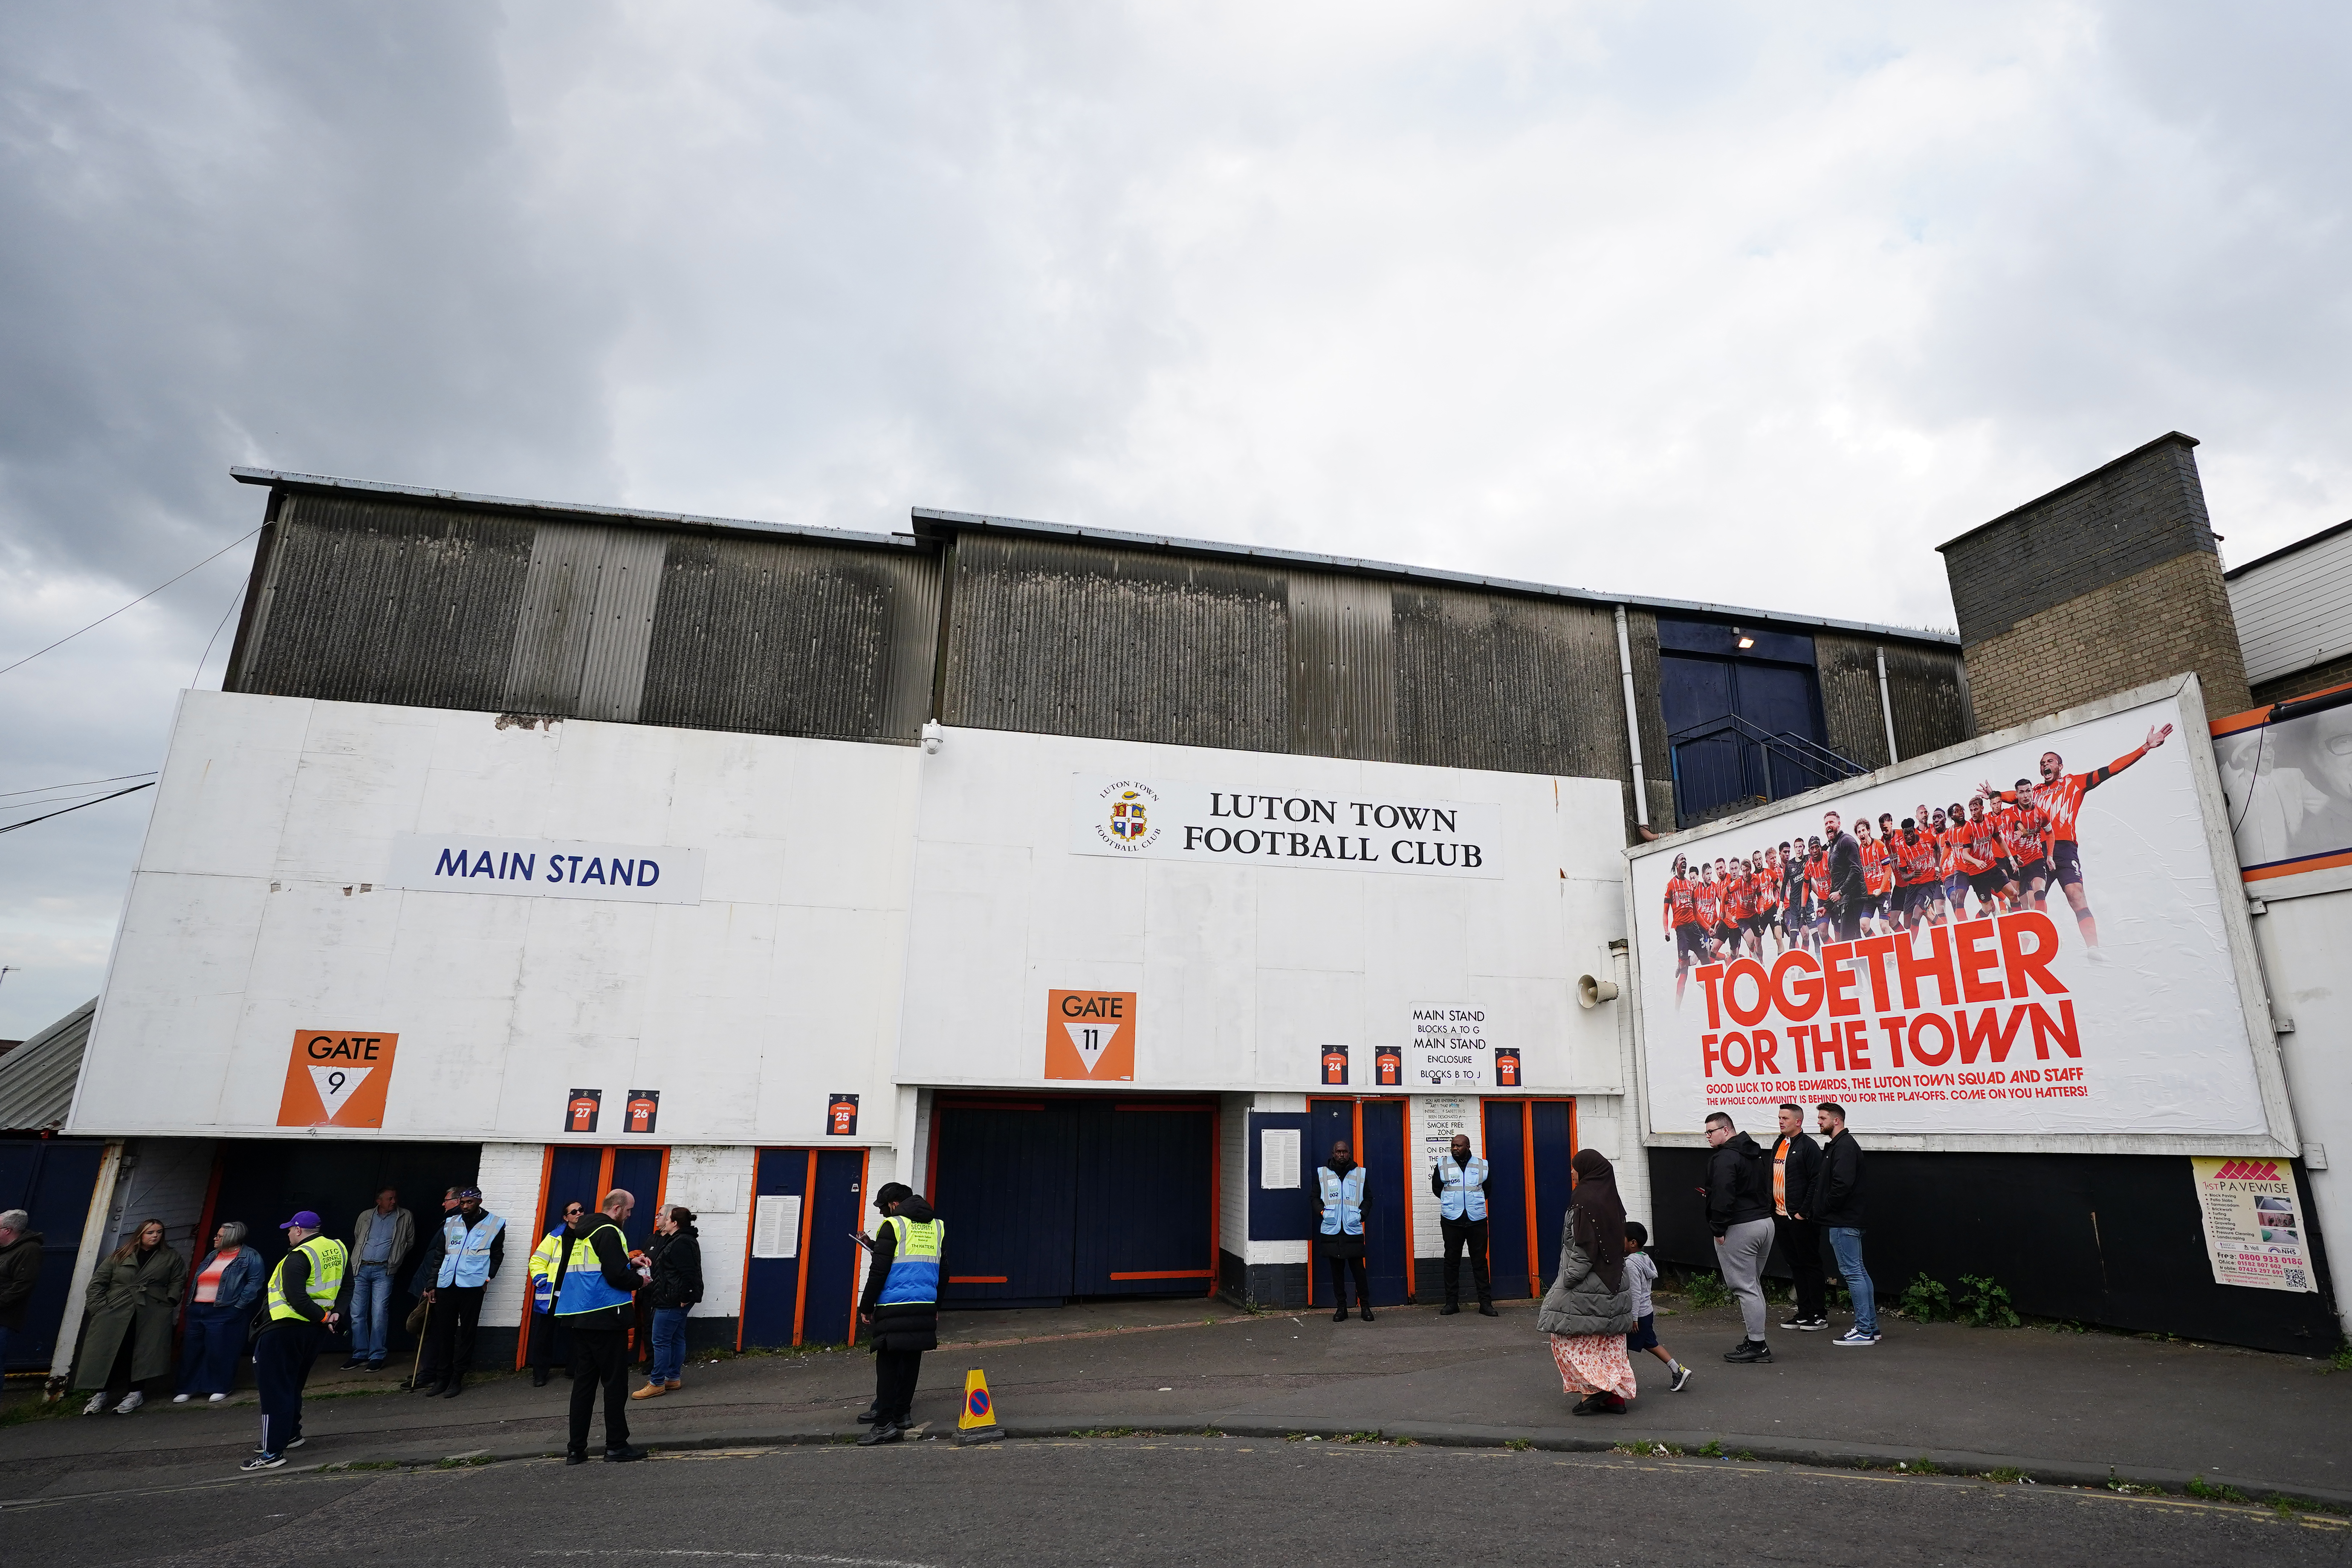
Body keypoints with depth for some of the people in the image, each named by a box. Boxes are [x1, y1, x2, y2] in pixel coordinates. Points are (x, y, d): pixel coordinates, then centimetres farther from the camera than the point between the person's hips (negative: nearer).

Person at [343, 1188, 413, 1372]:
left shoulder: (406, 1218, 5)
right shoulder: (365, 1216, 10)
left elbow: (410, 1242, 12)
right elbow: (356, 1239, 22)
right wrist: (356, 1262, 18)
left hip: (383, 1271, -3)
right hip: (360, 1269, 3)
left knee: (379, 1314, -7)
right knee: (357, 1314, 4)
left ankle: (377, 1357, 0)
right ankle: (360, 1355, 16)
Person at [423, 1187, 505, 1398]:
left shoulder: (494, 1224, 4)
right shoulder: (450, 1223, 12)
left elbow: (497, 1254, 6)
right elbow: (441, 1255, 16)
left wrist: (488, 1277, -5)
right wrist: (433, 1285, 13)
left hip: (472, 1285, -3)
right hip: (446, 1284, 4)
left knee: (466, 1331, 0)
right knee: (443, 1331, 7)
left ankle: (457, 1379, 8)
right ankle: (444, 1377, 18)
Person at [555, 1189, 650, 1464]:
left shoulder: (583, 1231, 15)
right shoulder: (609, 1232, -14)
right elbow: (616, 1276, -20)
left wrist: (629, 1263, 14)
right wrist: (639, 1280, -2)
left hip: (579, 1317, 9)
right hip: (605, 1317, -9)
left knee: (583, 1381, 12)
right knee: (615, 1382, 0)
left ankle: (576, 1449, 14)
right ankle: (616, 1446, 4)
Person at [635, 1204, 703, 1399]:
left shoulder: (681, 1243, -20)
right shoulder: (683, 1240, 14)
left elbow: (688, 1273, -25)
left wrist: (684, 1297, -21)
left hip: (672, 1301, -11)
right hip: (677, 1301, 11)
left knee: (661, 1341, -3)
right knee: (677, 1338, 16)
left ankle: (657, 1384, 4)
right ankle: (674, 1378, 25)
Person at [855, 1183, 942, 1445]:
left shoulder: (893, 1226, -5)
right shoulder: (938, 1227, 14)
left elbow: (879, 1271, -9)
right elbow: (943, 1272, 19)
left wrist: (866, 1307, -1)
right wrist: (936, 1308, 26)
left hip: (894, 1308, -6)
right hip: (925, 1308, 6)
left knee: (888, 1362, 0)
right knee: (911, 1360, 14)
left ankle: (886, 1422, -3)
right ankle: (902, 1412, 22)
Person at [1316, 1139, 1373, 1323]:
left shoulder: (1360, 1173, 9)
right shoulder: (1322, 1173, 8)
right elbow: (1315, 1197, 12)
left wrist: (1361, 1214, -1)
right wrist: (1322, 1211, -5)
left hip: (1353, 1230, -1)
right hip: (1332, 1230, 1)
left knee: (1358, 1270, -1)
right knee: (1337, 1271, 5)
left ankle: (1365, 1306, 10)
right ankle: (1341, 1308, 14)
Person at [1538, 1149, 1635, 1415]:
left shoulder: (1585, 1200, -18)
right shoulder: (1613, 1201, 7)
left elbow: (1583, 1248, -21)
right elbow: (1620, 1243, 12)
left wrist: (1569, 1279, -14)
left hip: (1587, 1284, -8)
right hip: (1613, 1283, 8)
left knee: (1568, 1338, 3)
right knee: (1609, 1343, 14)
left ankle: (1593, 1389, -3)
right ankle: (1616, 1395, 15)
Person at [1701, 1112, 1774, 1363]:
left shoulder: (1724, 1158, -17)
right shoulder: (1753, 1153, 14)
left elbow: (1722, 1197, -24)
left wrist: (1719, 1229, -16)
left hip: (1739, 1229, -10)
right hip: (1764, 1221, 10)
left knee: (1744, 1287, -3)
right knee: (1754, 1285, 18)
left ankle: (1757, 1345, 0)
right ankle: (1756, 1341, 22)